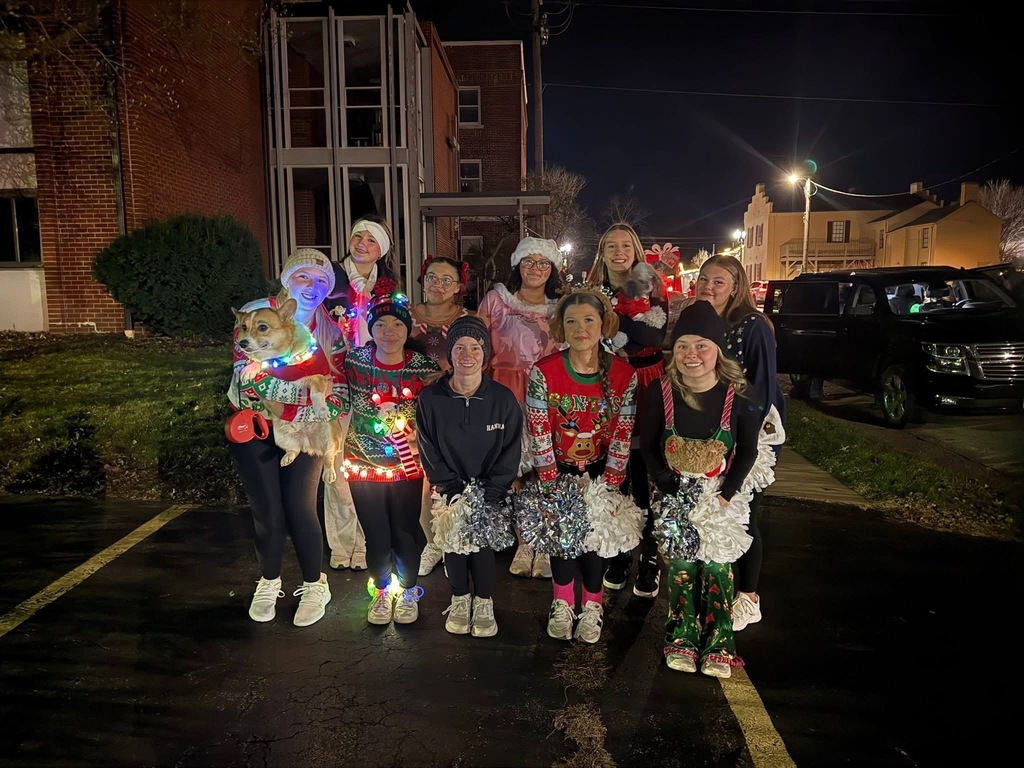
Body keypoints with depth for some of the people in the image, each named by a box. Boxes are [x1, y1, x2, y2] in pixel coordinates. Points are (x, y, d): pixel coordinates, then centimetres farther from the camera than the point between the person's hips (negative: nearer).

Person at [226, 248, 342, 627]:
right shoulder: (256, 313, -8)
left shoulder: (329, 332, -2)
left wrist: (288, 414, -20)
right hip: (254, 428, 0)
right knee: (267, 512, 3)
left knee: (300, 509, -6)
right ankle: (269, 582, 30)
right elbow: (246, 374, -17)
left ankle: (314, 586, 17)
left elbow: (336, 392, -8)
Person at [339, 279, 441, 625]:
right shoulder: (354, 360, -7)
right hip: (363, 463, 1)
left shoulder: (424, 367, -9)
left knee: (406, 532, 10)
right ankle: (382, 592, 35)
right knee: (376, 535, 12)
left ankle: (407, 591, 34)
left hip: (406, 465, -1)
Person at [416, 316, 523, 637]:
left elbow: (510, 455, -6)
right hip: (450, 491, 1)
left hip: (490, 492, -1)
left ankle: (484, 602, 7)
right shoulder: (430, 399, -7)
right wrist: (455, 494, -12)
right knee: (452, 535, -14)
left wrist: (486, 497, -13)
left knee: (484, 536, -17)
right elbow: (430, 454, -4)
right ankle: (460, 599, 13)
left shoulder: (504, 399, -9)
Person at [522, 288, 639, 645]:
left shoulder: (623, 374, -13)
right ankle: (563, 601, 21)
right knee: (562, 525, -3)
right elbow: (538, 435, -14)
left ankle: (592, 604, 21)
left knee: (597, 528, -2)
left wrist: (607, 490, -10)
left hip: (600, 469, 1)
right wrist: (552, 488, -14)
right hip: (558, 469, 0)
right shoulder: (543, 371, -17)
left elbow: (622, 437, -9)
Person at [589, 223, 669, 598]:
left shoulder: (651, 287, 0)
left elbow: (656, 336, -15)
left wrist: (613, 314, -20)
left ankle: (650, 558, 14)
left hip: (646, 386, -3)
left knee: (644, 474, -1)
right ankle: (617, 552, 23)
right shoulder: (594, 290, 10)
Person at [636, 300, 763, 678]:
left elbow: (748, 451, -5)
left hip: (720, 494, 0)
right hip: (675, 494, 0)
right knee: (681, 565, 1)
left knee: (717, 565, -1)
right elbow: (647, 446, -4)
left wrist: (726, 493, -12)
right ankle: (682, 639, 17)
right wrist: (667, 485, -13)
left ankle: (717, 644, 14)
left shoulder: (738, 395, -12)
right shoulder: (661, 391, -11)